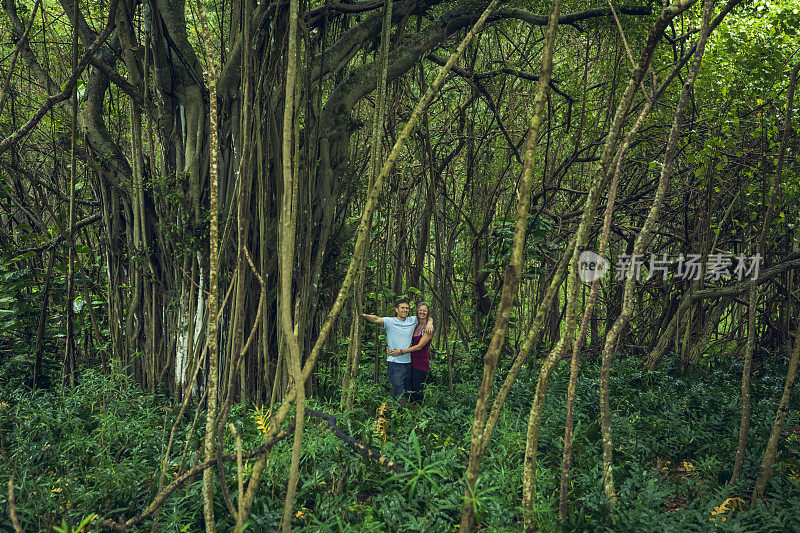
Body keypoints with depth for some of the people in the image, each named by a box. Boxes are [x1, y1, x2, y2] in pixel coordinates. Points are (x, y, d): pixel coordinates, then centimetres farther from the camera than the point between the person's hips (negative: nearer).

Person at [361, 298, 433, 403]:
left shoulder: (413, 321, 9)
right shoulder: (390, 321, -5)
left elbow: (426, 316, 23)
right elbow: (376, 319, -21)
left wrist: (429, 323, 1)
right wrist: (361, 314, -37)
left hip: (408, 363, 5)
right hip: (394, 364, -5)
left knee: (408, 393, 15)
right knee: (400, 397, -10)